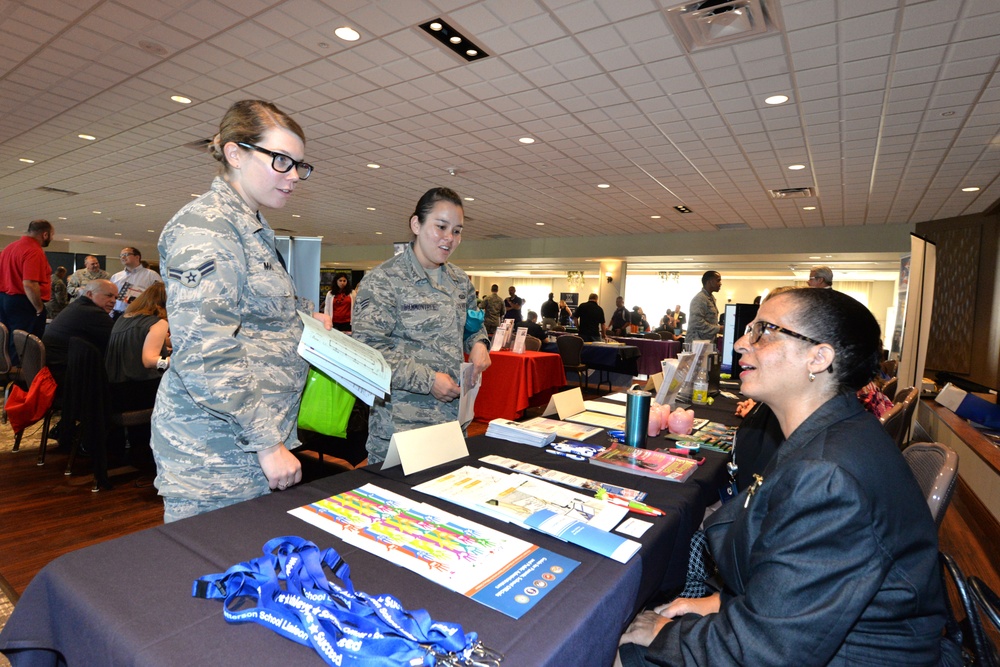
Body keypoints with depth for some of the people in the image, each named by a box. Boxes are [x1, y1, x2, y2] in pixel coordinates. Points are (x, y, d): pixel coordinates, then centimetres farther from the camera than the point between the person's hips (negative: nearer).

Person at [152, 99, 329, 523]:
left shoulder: (254, 231, 15)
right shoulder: (204, 226, -15)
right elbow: (205, 357, -23)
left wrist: (302, 329, 10)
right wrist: (266, 442, -19)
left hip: (254, 439, 9)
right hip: (216, 452, -9)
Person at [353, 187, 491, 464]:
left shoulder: (461, 281, 10)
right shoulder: (384, 278, -10)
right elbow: (368, 346, -16)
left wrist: (479, 342, 2)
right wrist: (427, 380, -20)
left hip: (454, 416, 6)